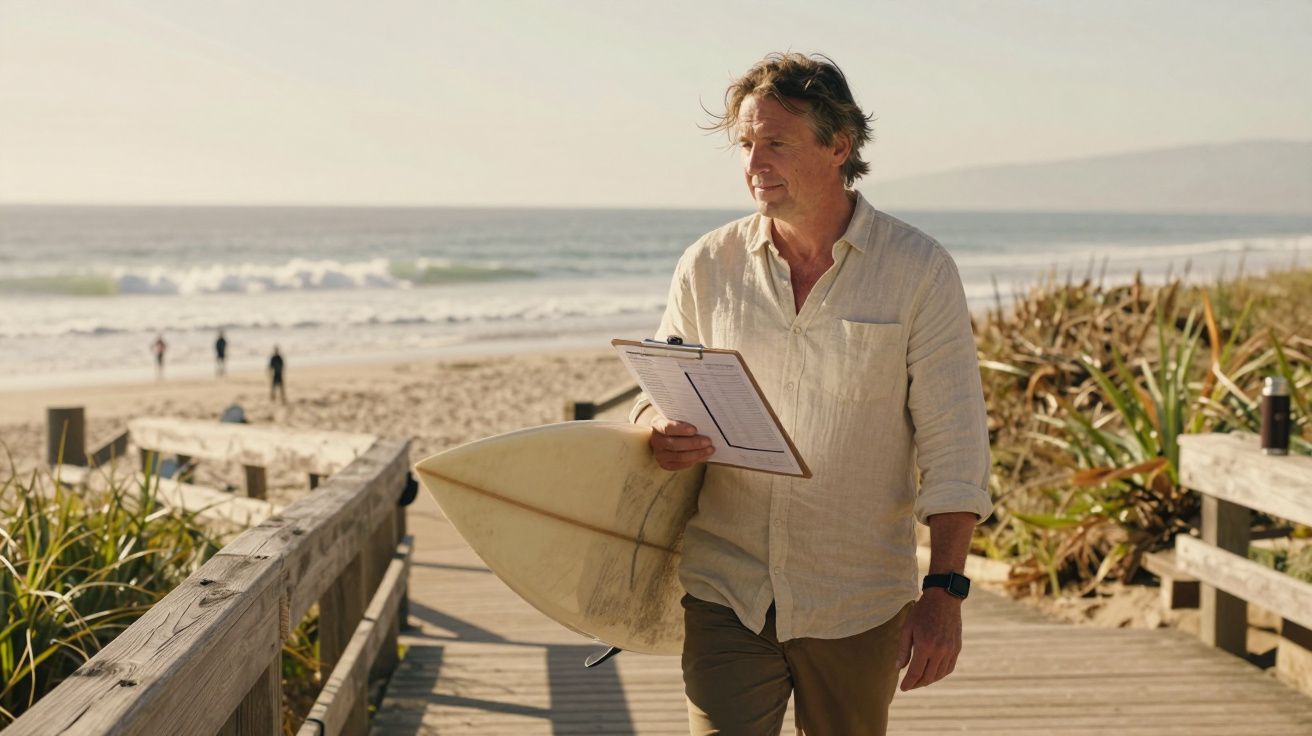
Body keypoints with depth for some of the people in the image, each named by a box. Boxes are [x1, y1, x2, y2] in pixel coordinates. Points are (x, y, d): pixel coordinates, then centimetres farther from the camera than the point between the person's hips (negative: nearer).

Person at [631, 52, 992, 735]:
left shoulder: (919, 270, -3)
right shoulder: (707, 265, 3)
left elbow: (955, 451, -4)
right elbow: (655, 399, 13)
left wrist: (943, 593, -10)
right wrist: (662, 435, -12)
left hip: (856, 605, -1)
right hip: (725, 594, 1)